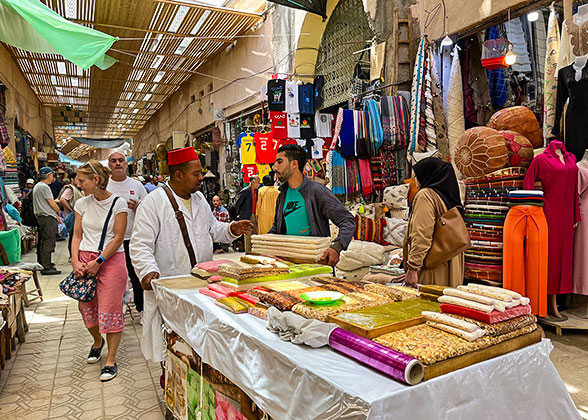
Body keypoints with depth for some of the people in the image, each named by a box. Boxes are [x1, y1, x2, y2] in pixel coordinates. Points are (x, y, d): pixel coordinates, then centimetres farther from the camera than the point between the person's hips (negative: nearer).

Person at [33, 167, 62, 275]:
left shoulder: (37, 186, 19)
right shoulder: (44, 187, -14)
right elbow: (53, 204, -14)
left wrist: (55, 216, 17)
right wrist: (59, 212, 6)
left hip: (41, 217, 11)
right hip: (48, 218, -11)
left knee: (43, 241, 17)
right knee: (48, 242, -8)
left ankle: (42, 263, 26)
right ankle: (46, 268, -7)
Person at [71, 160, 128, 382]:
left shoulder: (118, 203, -7)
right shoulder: (82, 204, 7)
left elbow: (118, 238, -9)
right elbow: (77, 236, 9)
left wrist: (99, 261, -14)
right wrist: (75, 261, -5)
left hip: (111, 260, -5)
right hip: (84, 260, 5)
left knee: (110, 310, -3)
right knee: (87, 306, 12)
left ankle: (111, 360, 10)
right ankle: (97, 341, 41)